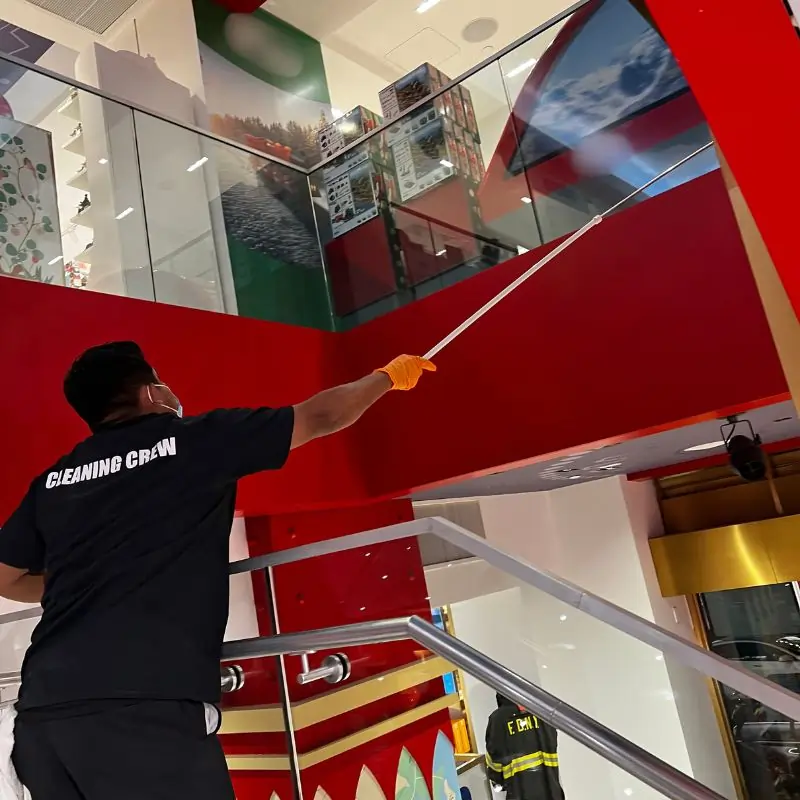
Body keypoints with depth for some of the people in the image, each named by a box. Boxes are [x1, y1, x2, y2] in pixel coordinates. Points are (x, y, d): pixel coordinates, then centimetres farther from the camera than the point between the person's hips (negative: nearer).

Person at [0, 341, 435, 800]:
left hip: (43, 711, 6)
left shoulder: (54, 481, 16)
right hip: (147, 706, -6)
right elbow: (321, 418, 12)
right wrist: (389, 376, 28)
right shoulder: (195, 438, 3)